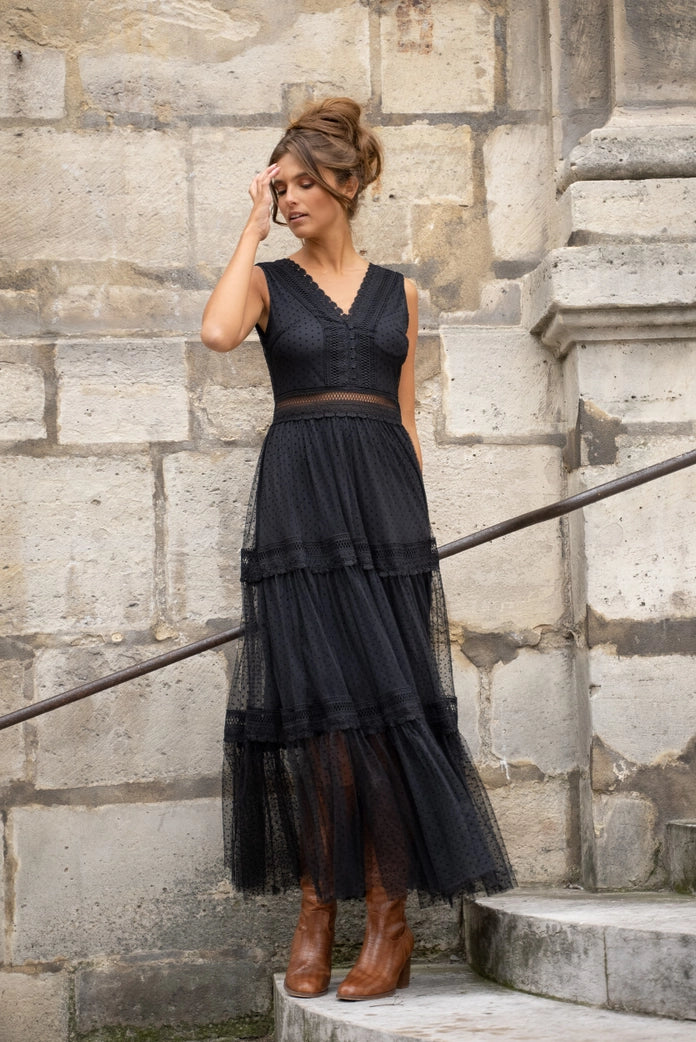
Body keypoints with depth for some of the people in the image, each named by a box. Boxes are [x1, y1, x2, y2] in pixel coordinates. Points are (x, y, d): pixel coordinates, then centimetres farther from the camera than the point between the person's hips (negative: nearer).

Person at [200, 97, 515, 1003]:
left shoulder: (397, 293, 14)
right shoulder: (268, 281, 7)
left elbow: (405, 411, 15)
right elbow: (218, 332, -16)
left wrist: (411, 511, 8)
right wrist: (254, 227, -6)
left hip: (384, 495, 1)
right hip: (298, 501, -1)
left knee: (383, 698, -4)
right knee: (316, 699, -4)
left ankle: (389, 917, -1)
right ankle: (318, 909, 4)